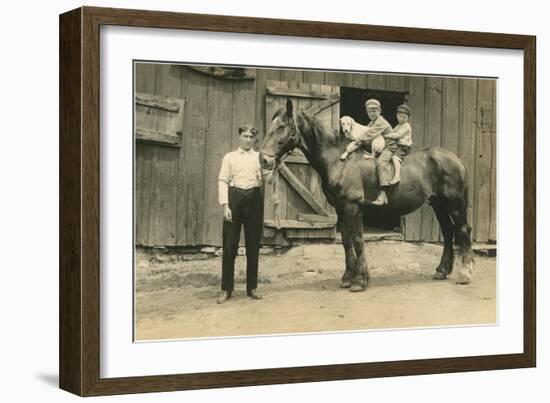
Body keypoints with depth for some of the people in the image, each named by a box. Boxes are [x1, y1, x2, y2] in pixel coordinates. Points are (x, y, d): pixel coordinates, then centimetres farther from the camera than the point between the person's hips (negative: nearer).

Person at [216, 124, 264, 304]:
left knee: (253, 244, 5)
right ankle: (226, 289, 3)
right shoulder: (230, 157, 7)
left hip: (254, 198, 2)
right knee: (230, 244, -2)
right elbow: (222, 181, 0)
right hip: (234, 197, -1)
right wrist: (225, 205, -10)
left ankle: (252, 287, 14)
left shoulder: (260, 157, 11)